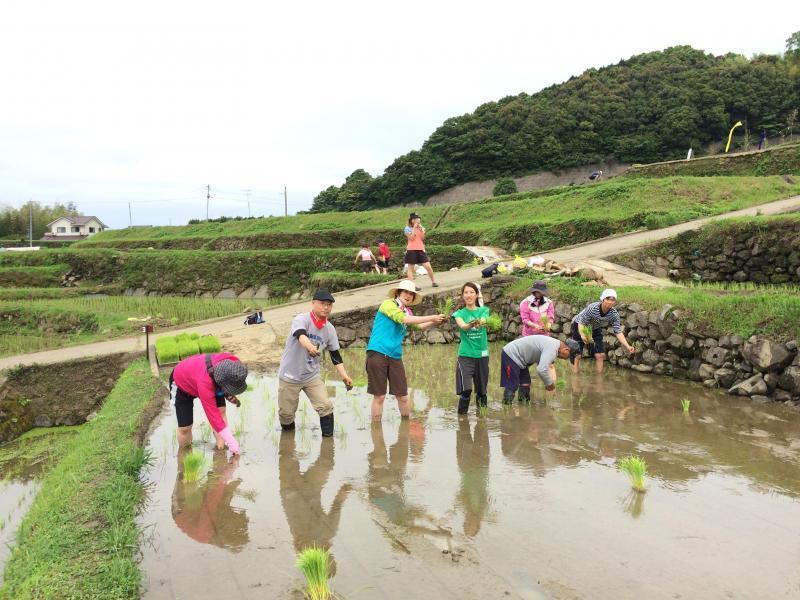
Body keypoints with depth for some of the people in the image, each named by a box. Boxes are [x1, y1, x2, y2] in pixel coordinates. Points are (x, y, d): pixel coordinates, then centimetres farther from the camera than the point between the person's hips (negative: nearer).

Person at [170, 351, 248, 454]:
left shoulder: (233, 364, -31)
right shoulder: (205, 383, -47)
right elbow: (213, 415, -40)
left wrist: (229, 395, -22)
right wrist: (231, 442, -38)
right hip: (182, 384, -5)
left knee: (221, 411, -15)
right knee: (185, 427, -7)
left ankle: (221, 450, -7)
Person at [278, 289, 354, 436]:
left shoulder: (330, 329, -3)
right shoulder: (301, 319, -19)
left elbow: (335, 355, 6)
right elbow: (300, 335, -42)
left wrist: (343, 375, -5)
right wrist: (310, 347, -63)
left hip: (312, 376, 4)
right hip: (289, 375, -3)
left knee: (326, 406, -10)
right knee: (286, 412, 6)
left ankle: (328, 439, 7)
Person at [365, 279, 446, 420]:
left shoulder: (407, 312, 16)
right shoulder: (388, 304, -5)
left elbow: (421, 326, 16)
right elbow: (403, 319, -18)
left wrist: (436, 321, -3)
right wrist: (430, 317, -16)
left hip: (395, 356, 6)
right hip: (377, 353, -6)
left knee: (403, 396, 7)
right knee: (379, 396, -1)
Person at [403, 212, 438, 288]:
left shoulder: (420, 228, 12)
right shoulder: (407, 229, -1)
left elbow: (423, 238, 3)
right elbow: (411, 238, -14)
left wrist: (421, 229, -5)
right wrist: (414, 228, -11)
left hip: (420, 249, 4)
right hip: (411, 250, -4)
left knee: (428, 266, -3)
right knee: (411, 268, 1)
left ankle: (433, 282, 13)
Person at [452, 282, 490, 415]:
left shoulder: (484, 310, 5)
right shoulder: (460, 313, 2)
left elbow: (483, 321, -18)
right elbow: (462, 326, -20)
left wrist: (479, 323, -43)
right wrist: (470, 325, -43)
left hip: (482, 354, 2)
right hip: (465, 355, -2)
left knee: (481, 389, 11)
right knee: (466, 388, -15)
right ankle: (462, 414, 3)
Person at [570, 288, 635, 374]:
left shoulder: (614, 314, -24)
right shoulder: (592, 308, -37)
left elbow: (618, 332, -22)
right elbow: (581, 324, -32)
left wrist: (628, 346, -33)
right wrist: (582, 335, -52)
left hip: (595, 329, 4)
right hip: (579, 327, -4)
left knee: (600, 355, 0)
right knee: (577, 355, -8)